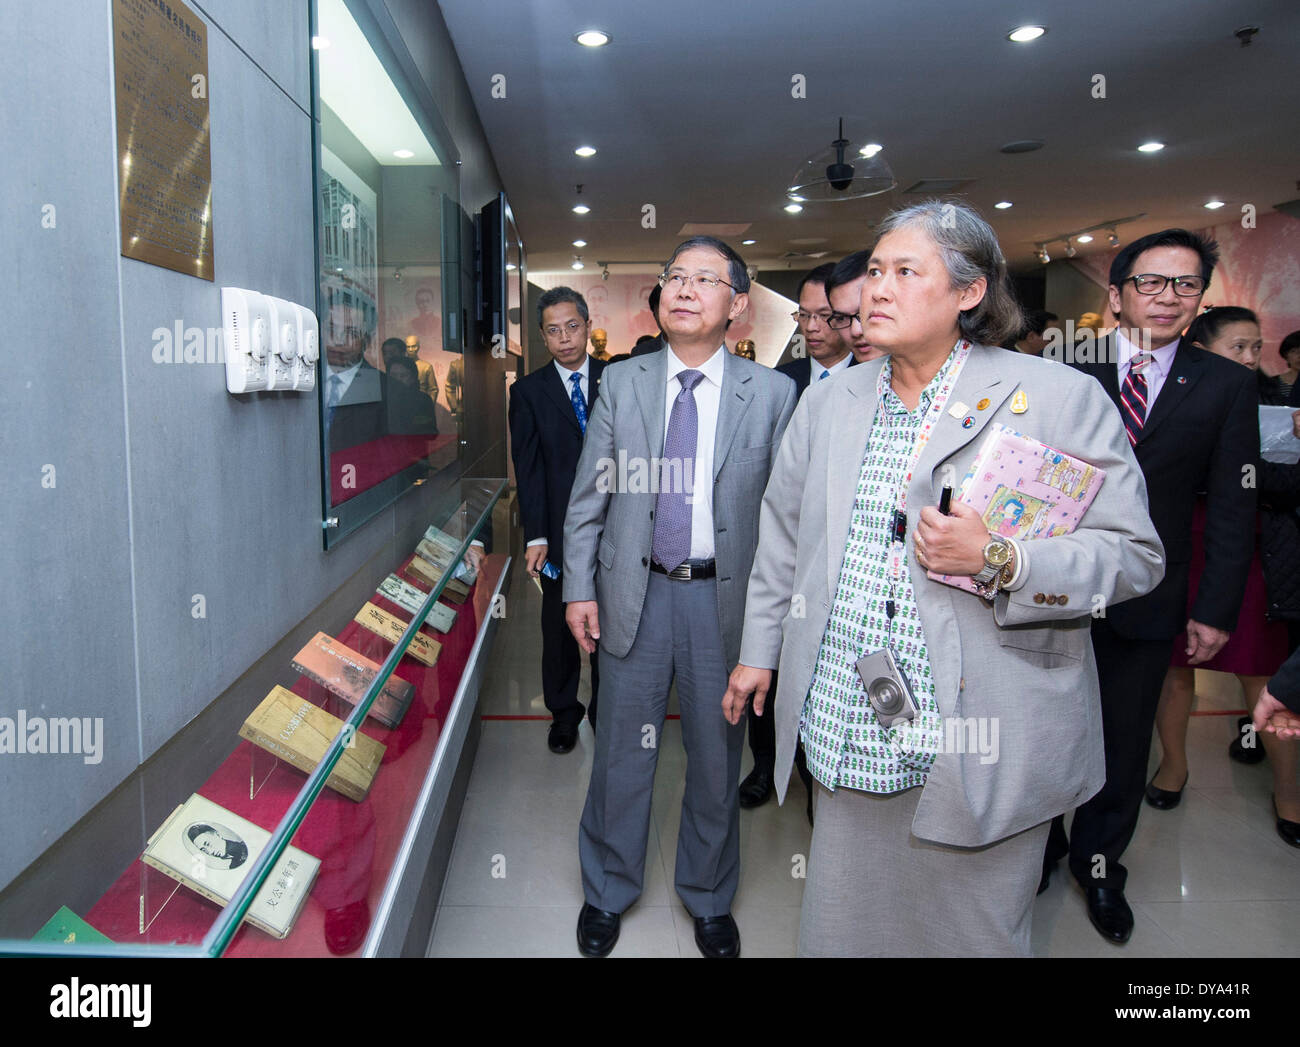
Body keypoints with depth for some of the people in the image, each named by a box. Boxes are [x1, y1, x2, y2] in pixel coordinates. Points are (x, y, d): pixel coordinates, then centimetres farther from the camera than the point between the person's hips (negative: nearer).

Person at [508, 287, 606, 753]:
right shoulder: (528, 392, 2)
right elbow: (529, 469, -3)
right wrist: (535, 536, -11)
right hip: (560, 531, 0)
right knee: (559, 627, 11)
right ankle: (564, 712, 30)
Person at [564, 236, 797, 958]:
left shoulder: (773, 394, -2)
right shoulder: (621, 383, 4)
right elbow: (589, 496, 5)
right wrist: (579, 587, 0)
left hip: (725, 599, -1)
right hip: (635, 594, 1)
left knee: (718, 758, 14)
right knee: (622, 755, 13)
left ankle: (710, 899, 38)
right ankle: (608, 892, 37)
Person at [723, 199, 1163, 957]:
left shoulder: (1058, 398, -6)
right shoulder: (828, 402, 9)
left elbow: (1134, 553, -7)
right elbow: (783, 534, 17)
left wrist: (999, 563, -22)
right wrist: (760, 648, 18)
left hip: (979, 749, -4)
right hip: (847, 739, 4)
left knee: (974, 934, 12)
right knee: (840, 927, 16)